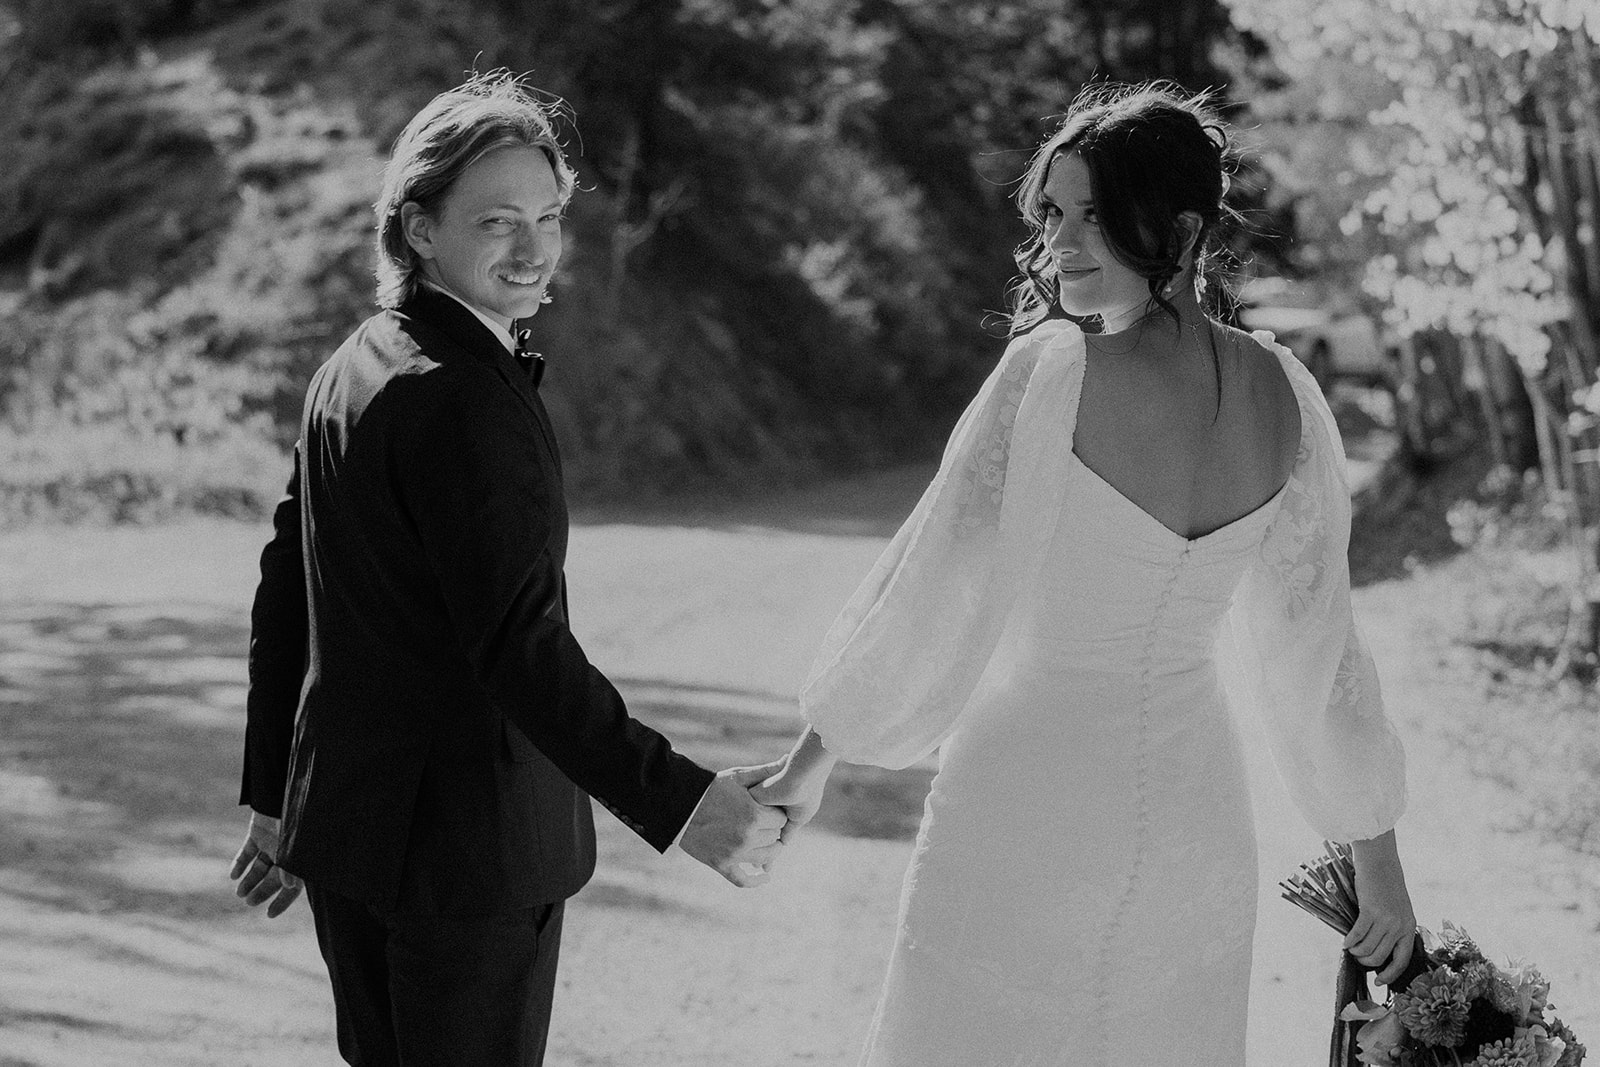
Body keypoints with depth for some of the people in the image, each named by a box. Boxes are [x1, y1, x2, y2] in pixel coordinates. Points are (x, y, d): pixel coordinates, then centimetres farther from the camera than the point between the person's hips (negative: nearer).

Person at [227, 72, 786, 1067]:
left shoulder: (352, 368, 9)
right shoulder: (466, 399, -20)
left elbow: (285, 595, 14)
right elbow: (520, 645, -27)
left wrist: (277, 797, 22)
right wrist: (681, 802, -30)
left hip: (343, 817, 9)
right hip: (465, 836, -9)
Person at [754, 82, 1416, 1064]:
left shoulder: (1054, 369, -18)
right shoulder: (1283, 393, -1)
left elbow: (936, 587, -14)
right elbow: (1318, 645, 4)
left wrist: (809, 765, -3)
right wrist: (1380, 864, 13)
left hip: (1033, 800, -5)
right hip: (1198, 812, 6)